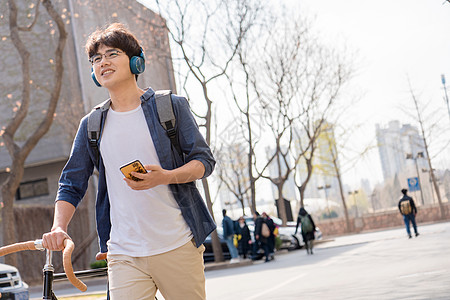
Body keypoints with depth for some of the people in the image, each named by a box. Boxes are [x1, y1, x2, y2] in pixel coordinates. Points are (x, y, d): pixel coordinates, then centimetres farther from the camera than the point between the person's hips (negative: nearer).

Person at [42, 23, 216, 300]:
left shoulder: (171, 106, 3)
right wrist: (59, 227, -5)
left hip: (178, 247, -1)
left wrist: (165, 176, -18)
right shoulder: (91, 125, 11)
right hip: (124, 254, 2)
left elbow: (204, 160, 1)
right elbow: (72, 184, 13)